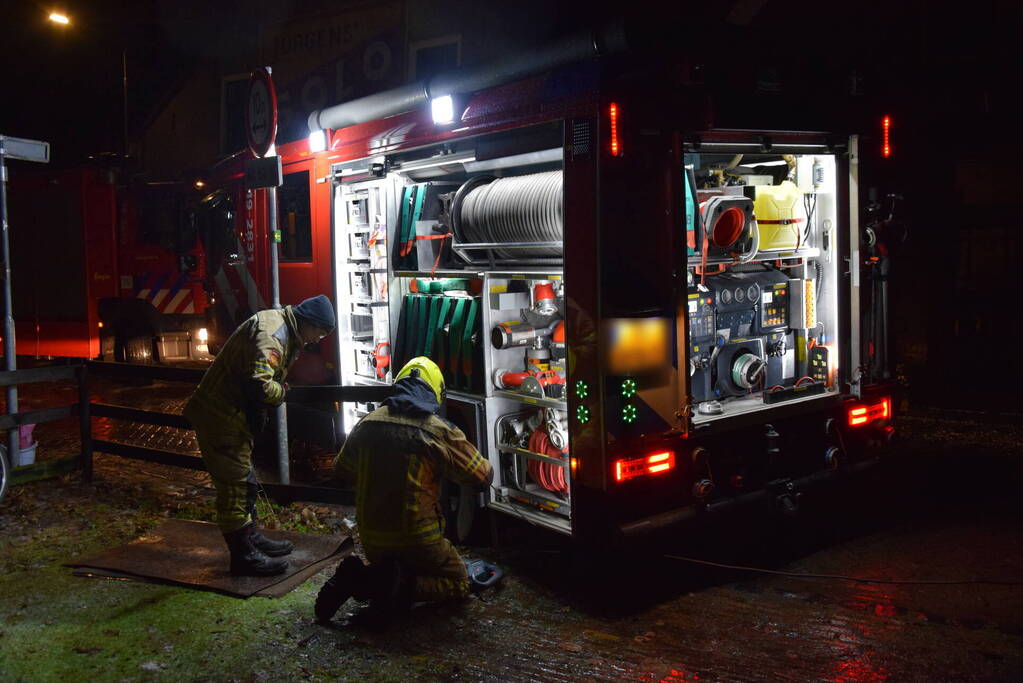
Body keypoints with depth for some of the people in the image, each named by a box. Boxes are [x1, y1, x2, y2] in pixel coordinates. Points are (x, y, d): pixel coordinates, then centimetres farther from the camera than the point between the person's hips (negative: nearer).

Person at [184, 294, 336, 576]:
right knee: (235, 484, -3)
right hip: (221, 416, -11)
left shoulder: (280, 324, 11)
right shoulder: (272, 332, -23)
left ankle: (252, 539, 34)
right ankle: (243, 555, 5)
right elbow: (259, 384, -34)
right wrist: (282, 391, -15)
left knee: (244, 481, 20)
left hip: (232, 414, 11)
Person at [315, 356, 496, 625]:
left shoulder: (366, 424, 0)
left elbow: (341, 471, 16)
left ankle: (358, 578, -1)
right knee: (458, 582, 16)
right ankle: (403, 587, -12)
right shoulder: (440, 431, -14)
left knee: (384, 568, 34)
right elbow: (484, 476, -5)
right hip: (417, 539, -5)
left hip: (371, 539, 5)